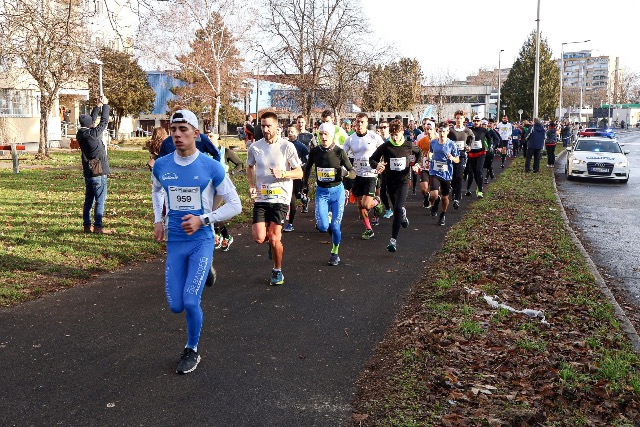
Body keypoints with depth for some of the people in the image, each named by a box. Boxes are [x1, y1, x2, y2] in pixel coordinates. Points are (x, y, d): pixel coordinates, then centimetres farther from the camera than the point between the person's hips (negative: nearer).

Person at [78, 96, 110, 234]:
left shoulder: (81, 134, 5)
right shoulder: (93, 134, -16)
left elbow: (91, 120, 21)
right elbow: (104, 121, -5)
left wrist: (97, 106, 24)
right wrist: (105, 105, 6)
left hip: (88, 172, 8)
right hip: (98, 172, -8)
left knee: (88, 200, 13)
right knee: (100, 200, -5)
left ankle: (87, 225, 18)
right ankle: (98, 227, -6)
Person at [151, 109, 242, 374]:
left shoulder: (211, 167, -10)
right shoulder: (161, 166, 0)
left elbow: (235, 205, -5)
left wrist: (203, 220, -16)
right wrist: (158, 220, 13)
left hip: (201, 241, -3)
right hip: (175, 242, 4)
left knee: (190, 302, -13)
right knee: (176, 306, 5)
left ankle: (192, 351, 14)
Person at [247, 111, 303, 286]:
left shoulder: (287, 146, -6)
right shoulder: (254, 147, 3)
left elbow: (299, 173, -2)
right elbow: (250, 168, 21)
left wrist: (283, 173, -21)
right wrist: (251, 186, 4)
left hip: (280, 198, -3)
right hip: (261, 198, 3)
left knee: (274, 238, -6)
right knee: (259, 238, -8)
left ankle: (277, 271, 19)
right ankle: (275, 239, 29)